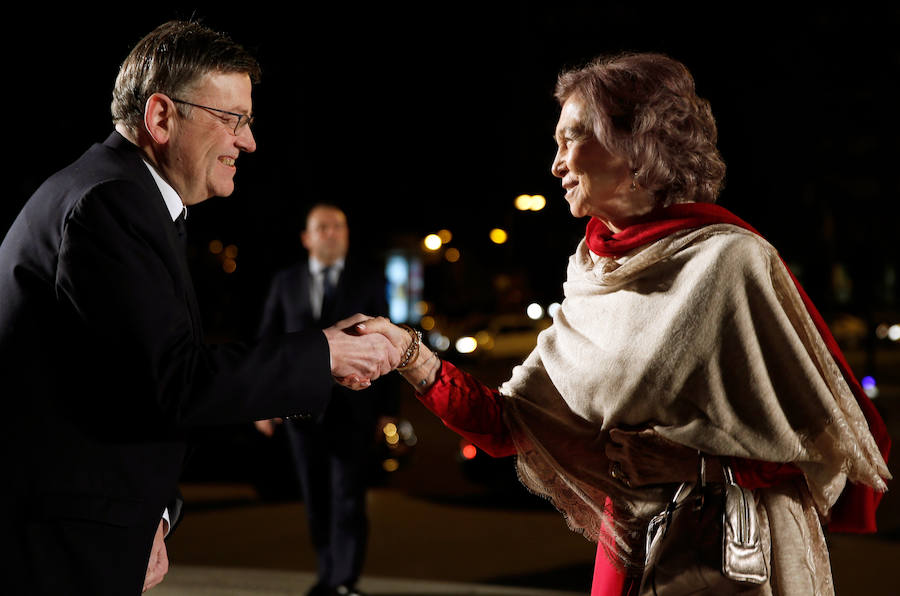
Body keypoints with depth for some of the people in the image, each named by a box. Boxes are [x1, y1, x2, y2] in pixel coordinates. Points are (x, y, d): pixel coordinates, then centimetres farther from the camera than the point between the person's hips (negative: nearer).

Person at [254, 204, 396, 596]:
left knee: (349, 494, -8)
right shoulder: (286, 282, 10)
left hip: (352, 405, -2)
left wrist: (387, 406, -1)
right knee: (316, 498, 8)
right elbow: (267, 342, 10)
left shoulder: (369, 280, 5)